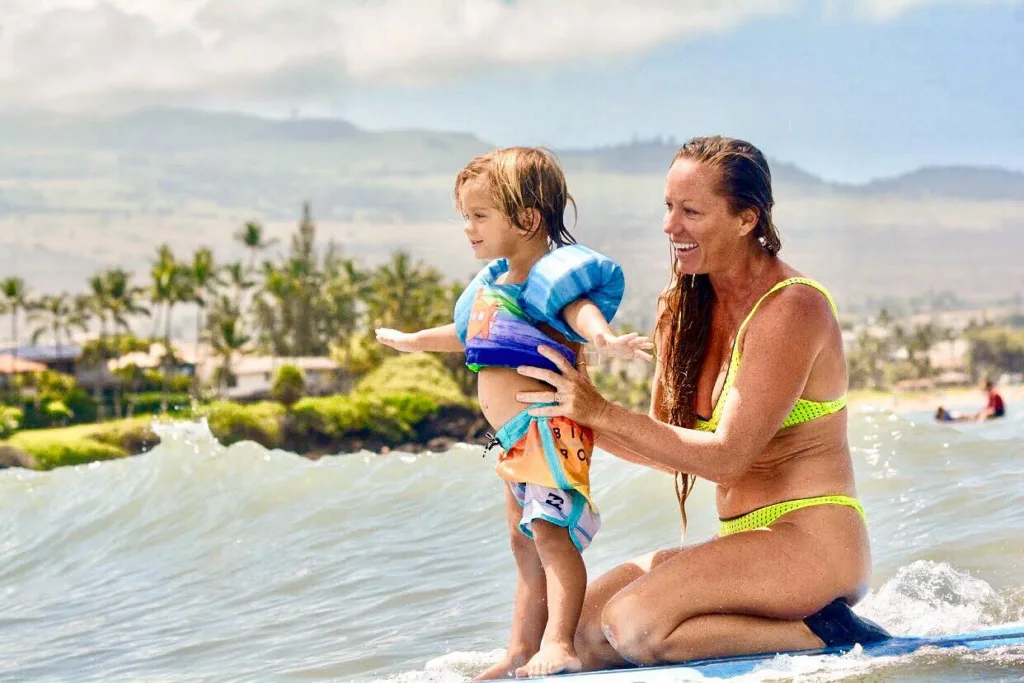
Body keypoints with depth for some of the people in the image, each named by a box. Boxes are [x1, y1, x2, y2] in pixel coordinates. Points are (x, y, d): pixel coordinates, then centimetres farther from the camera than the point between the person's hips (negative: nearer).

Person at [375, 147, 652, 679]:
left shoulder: (552, 274, -11)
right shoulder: (492, 283, 17)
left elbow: (581, 309, -31)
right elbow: (471, 336, 36)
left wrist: (603, 338, -53)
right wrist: (415, 340, 52)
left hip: (548, 428, -10)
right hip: (514, 439, 10)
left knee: (550, 532, -20)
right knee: (525, 543, 15)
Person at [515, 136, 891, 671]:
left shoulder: (790, 308, -14)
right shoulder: (688, 310, 11)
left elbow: (725, 456, -19)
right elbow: (673, 446, 12)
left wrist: (602, 412, -18)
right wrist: (573, 420, -2)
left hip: (811, 545, -9)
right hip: (745, 545, 9)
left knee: (634, 624, -25)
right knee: (582, 627, -1)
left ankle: (820, 635, -11)